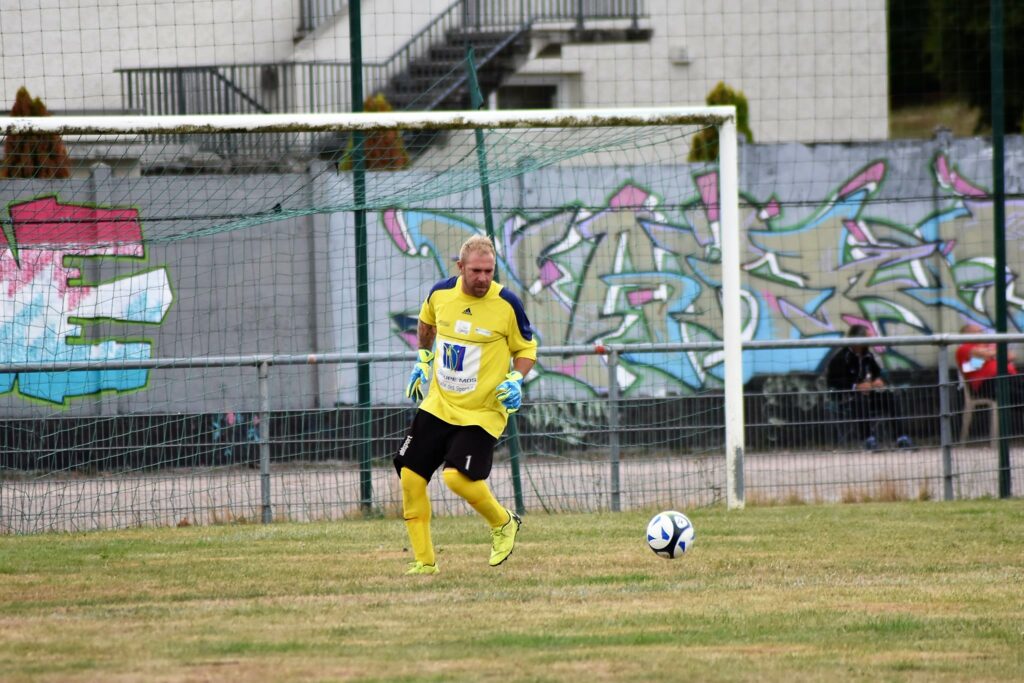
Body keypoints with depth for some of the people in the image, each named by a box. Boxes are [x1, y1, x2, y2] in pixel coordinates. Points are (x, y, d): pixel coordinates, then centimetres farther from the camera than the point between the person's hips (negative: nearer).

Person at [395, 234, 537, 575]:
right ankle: (423, 561, 10)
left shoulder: (507, 304, -13)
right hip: (437, 404, 5)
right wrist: (423, 361, 20)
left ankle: (504, 523, 6)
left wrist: (516, 380, -15)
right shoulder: (440, 293, -2)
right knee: (410, 475, -2)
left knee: (458, 476, -23)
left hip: (482, 412, -5)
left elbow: (526, 348, 1)